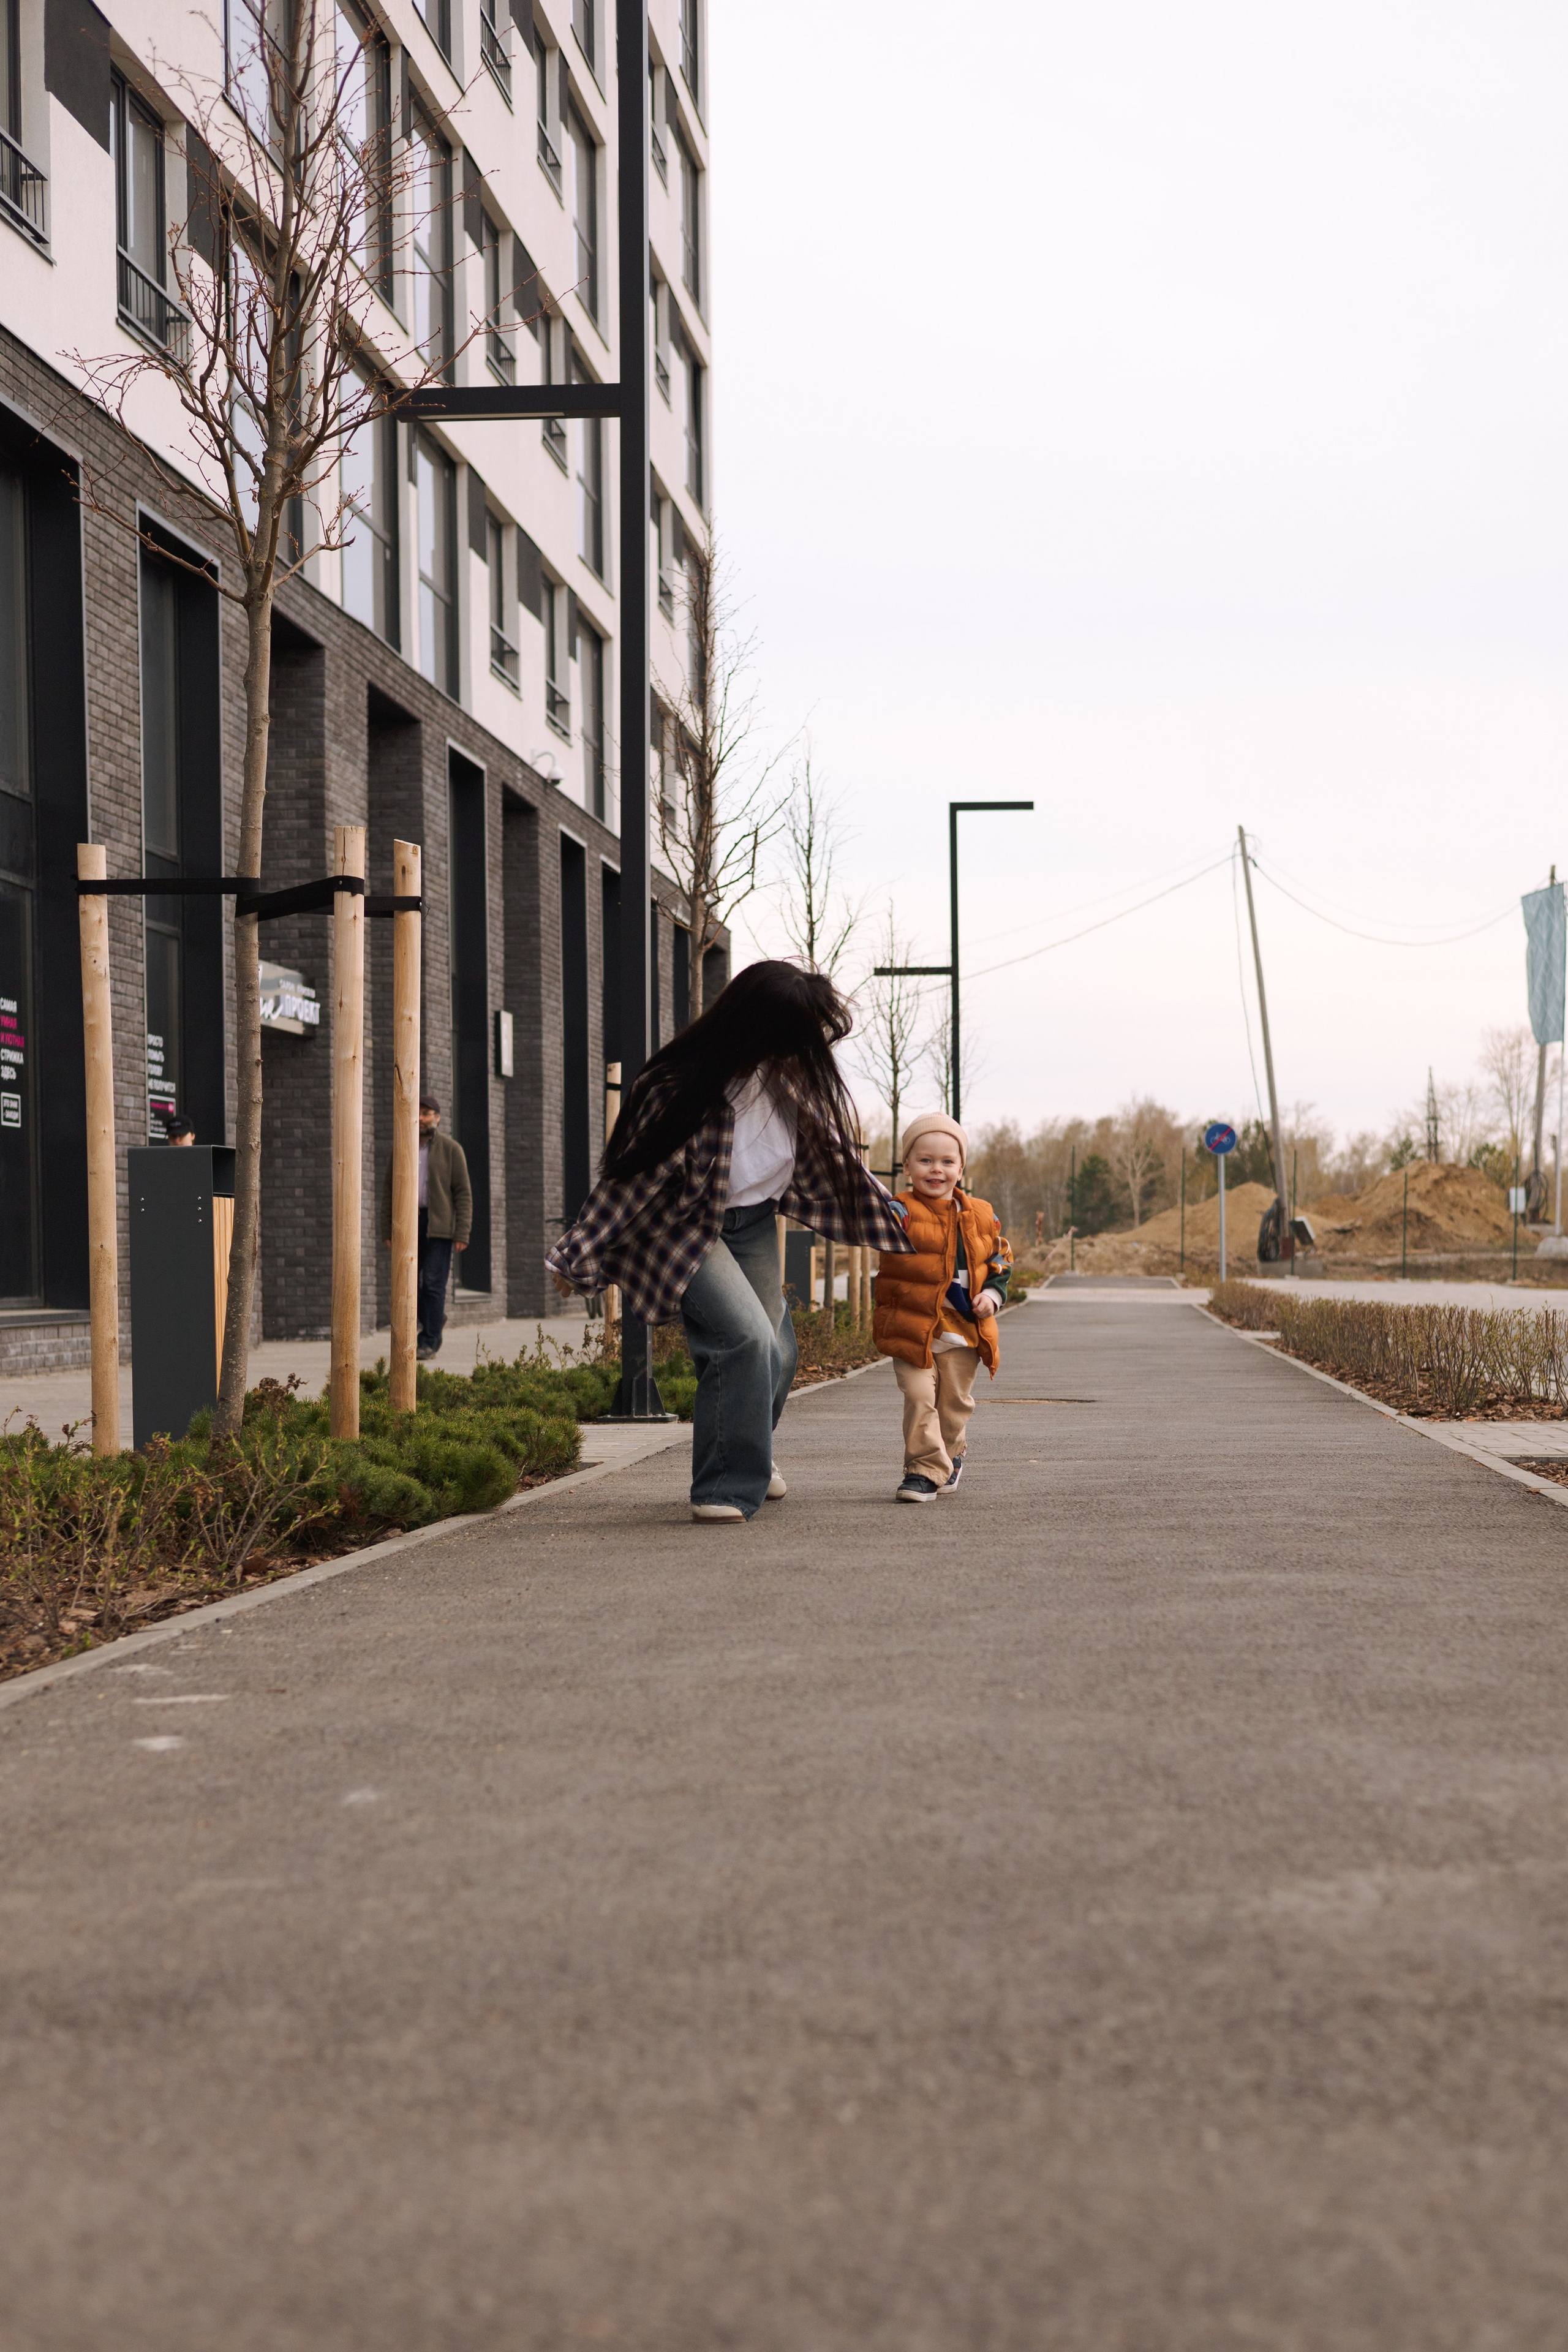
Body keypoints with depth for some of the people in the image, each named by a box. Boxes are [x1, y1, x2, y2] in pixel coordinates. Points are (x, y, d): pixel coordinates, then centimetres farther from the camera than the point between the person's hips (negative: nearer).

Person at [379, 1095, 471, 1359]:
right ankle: (434, 1320, 28)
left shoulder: (451, 1149, 0)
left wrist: (462, 1233, -10)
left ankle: (429, 1343, -4)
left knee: (433, 1284, -8)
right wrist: (387, 1231, 3)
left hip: (439, 1225, -4)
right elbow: (388, 1191, 11)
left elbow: (464, 1193, -2)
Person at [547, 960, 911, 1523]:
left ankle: (751, 1459, 38)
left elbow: (829, 1150, 8)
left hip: (752, 1220, 6)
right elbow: (632, 1174, -18)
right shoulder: (683, 1089, -27)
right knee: (745, 1336, -22)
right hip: (683, 1229, -6)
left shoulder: (791, 1077, -9)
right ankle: (727, 1486, -8)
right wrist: (579, 1259, -11)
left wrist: (891, 1212, 13)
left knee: (774, 1351, 9)